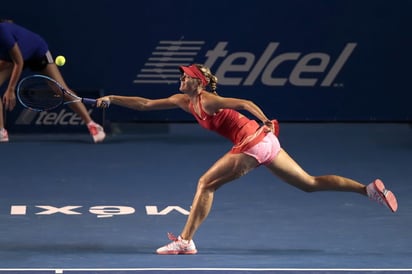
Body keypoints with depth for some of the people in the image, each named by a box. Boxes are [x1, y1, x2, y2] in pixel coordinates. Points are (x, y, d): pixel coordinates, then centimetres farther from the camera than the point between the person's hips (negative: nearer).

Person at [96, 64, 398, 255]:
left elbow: (244, 103, -23)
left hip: (253, 143, -9)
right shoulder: (184, 101, 14)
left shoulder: (207, 101, -11)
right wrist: (112, 99, 13)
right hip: (264, 142, 9)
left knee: (206, 184, -4)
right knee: (310, 183, 9)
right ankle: (371, 189, 4)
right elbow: (146, 104, 19)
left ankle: (185, 241, -1)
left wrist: (266, 122, -39)